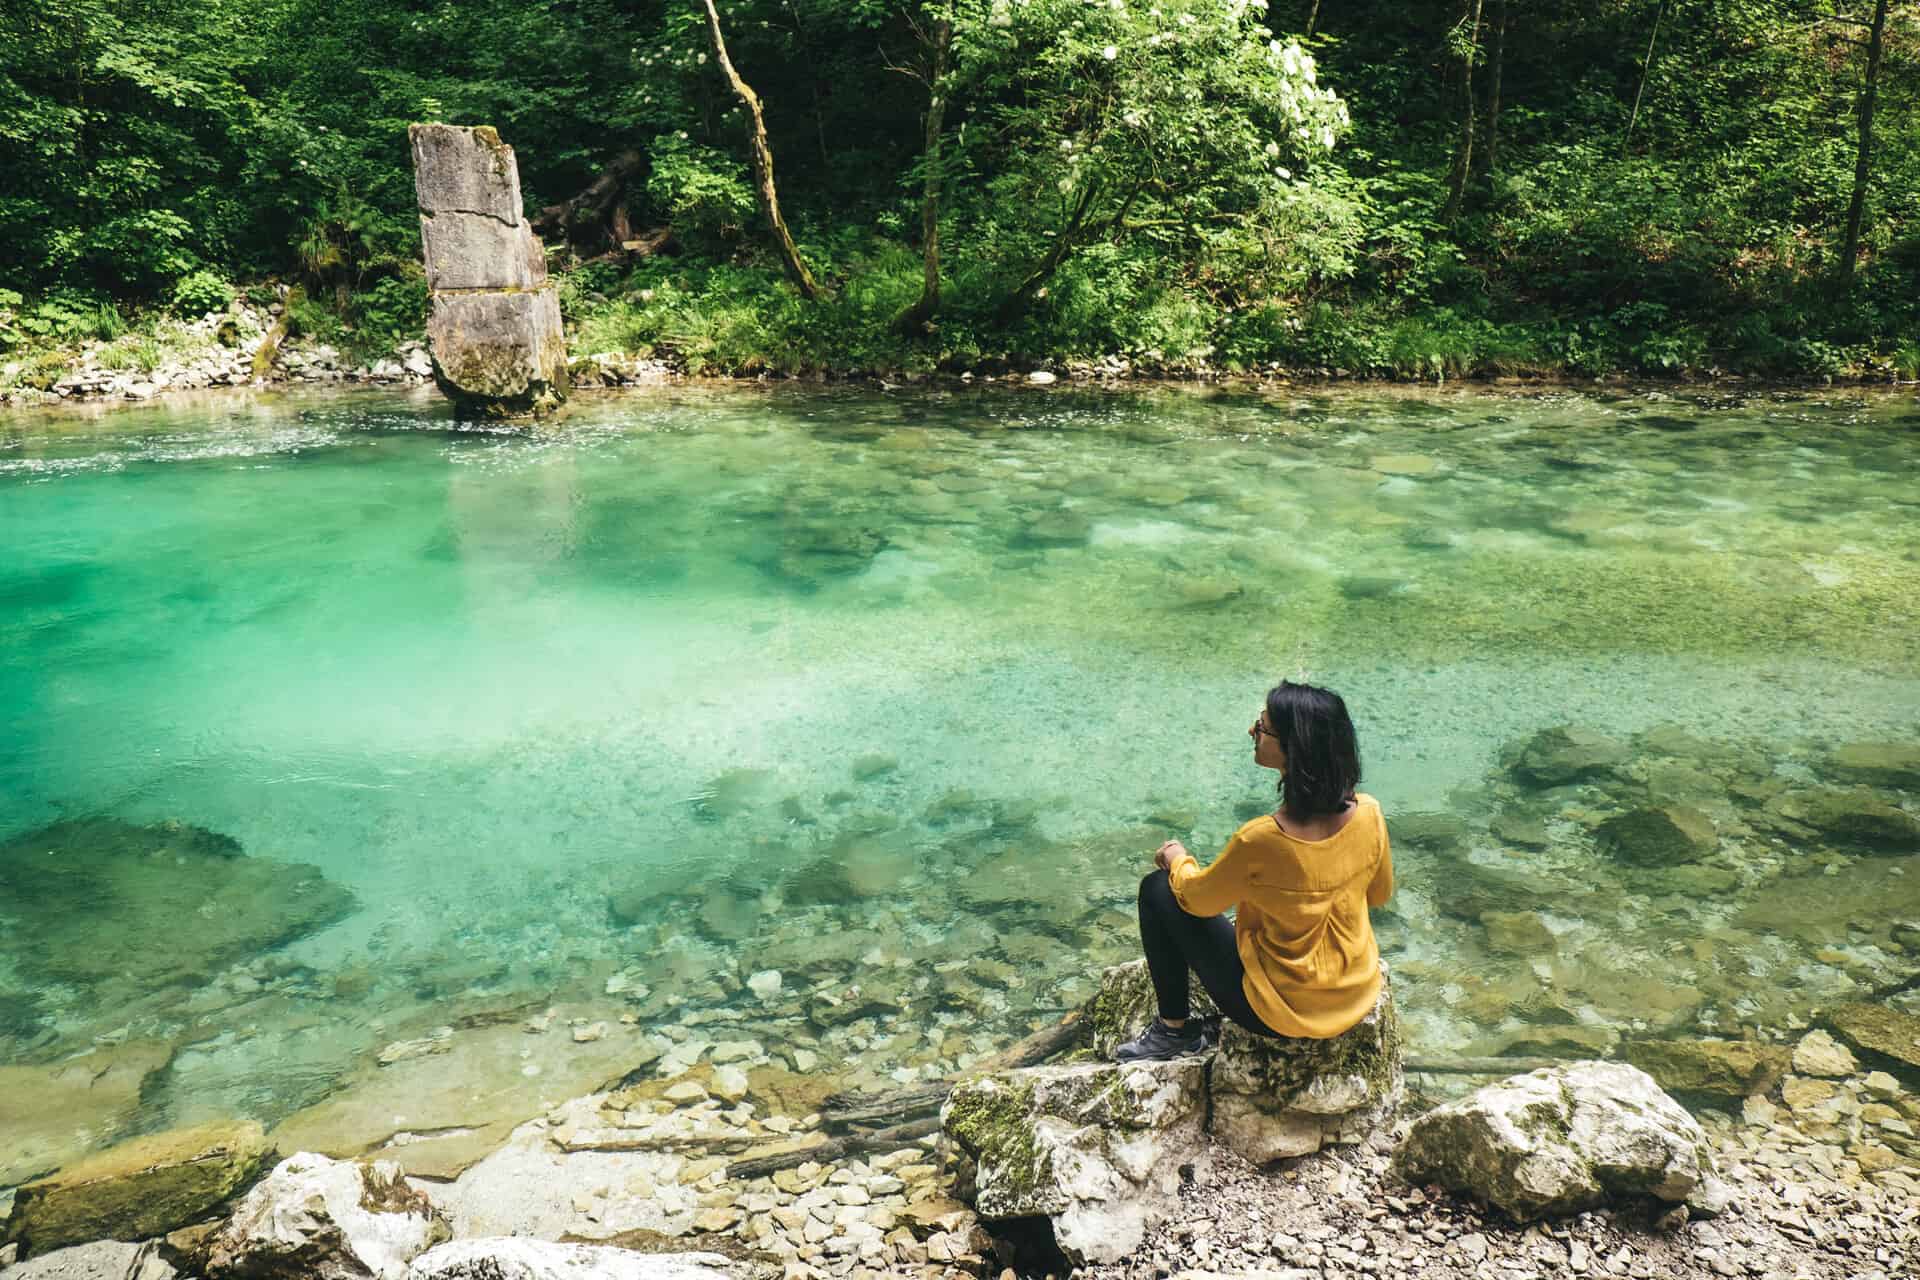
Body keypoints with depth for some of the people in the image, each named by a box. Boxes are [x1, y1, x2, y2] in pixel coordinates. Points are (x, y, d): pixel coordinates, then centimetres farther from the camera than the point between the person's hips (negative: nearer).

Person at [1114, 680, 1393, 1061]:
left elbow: (1197, 898, -11)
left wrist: (1178, 860, 10)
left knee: (1158, 890, 6)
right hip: (1360, 997, 6)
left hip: (1282, 1012, -6)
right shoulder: (1368, 813, -15)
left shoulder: (1262, 840, -30)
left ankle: (1175, 1029, 19)